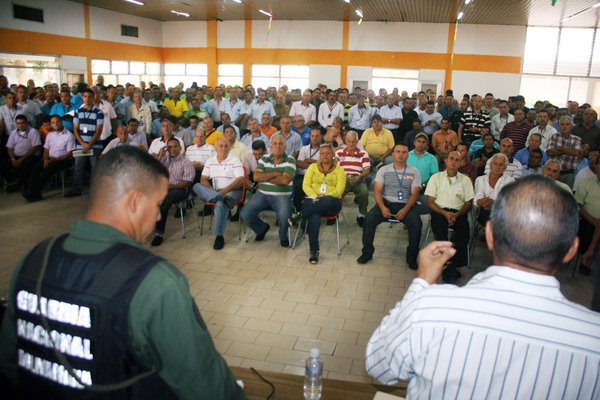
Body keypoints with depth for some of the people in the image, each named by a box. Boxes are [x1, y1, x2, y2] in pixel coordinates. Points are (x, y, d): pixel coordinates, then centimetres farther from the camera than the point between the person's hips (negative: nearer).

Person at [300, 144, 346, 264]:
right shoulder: (313, 167, 19)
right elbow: (306, 185, 7)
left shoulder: (339, 170, 13)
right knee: (314, 216, -36)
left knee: (327, 200, -41)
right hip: (313, 200, 1)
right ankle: (314, 250, -32)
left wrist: (324, 197, -18)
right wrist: (314, 196, -13)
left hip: (331, 203, -1)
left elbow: (339, 190, -1)